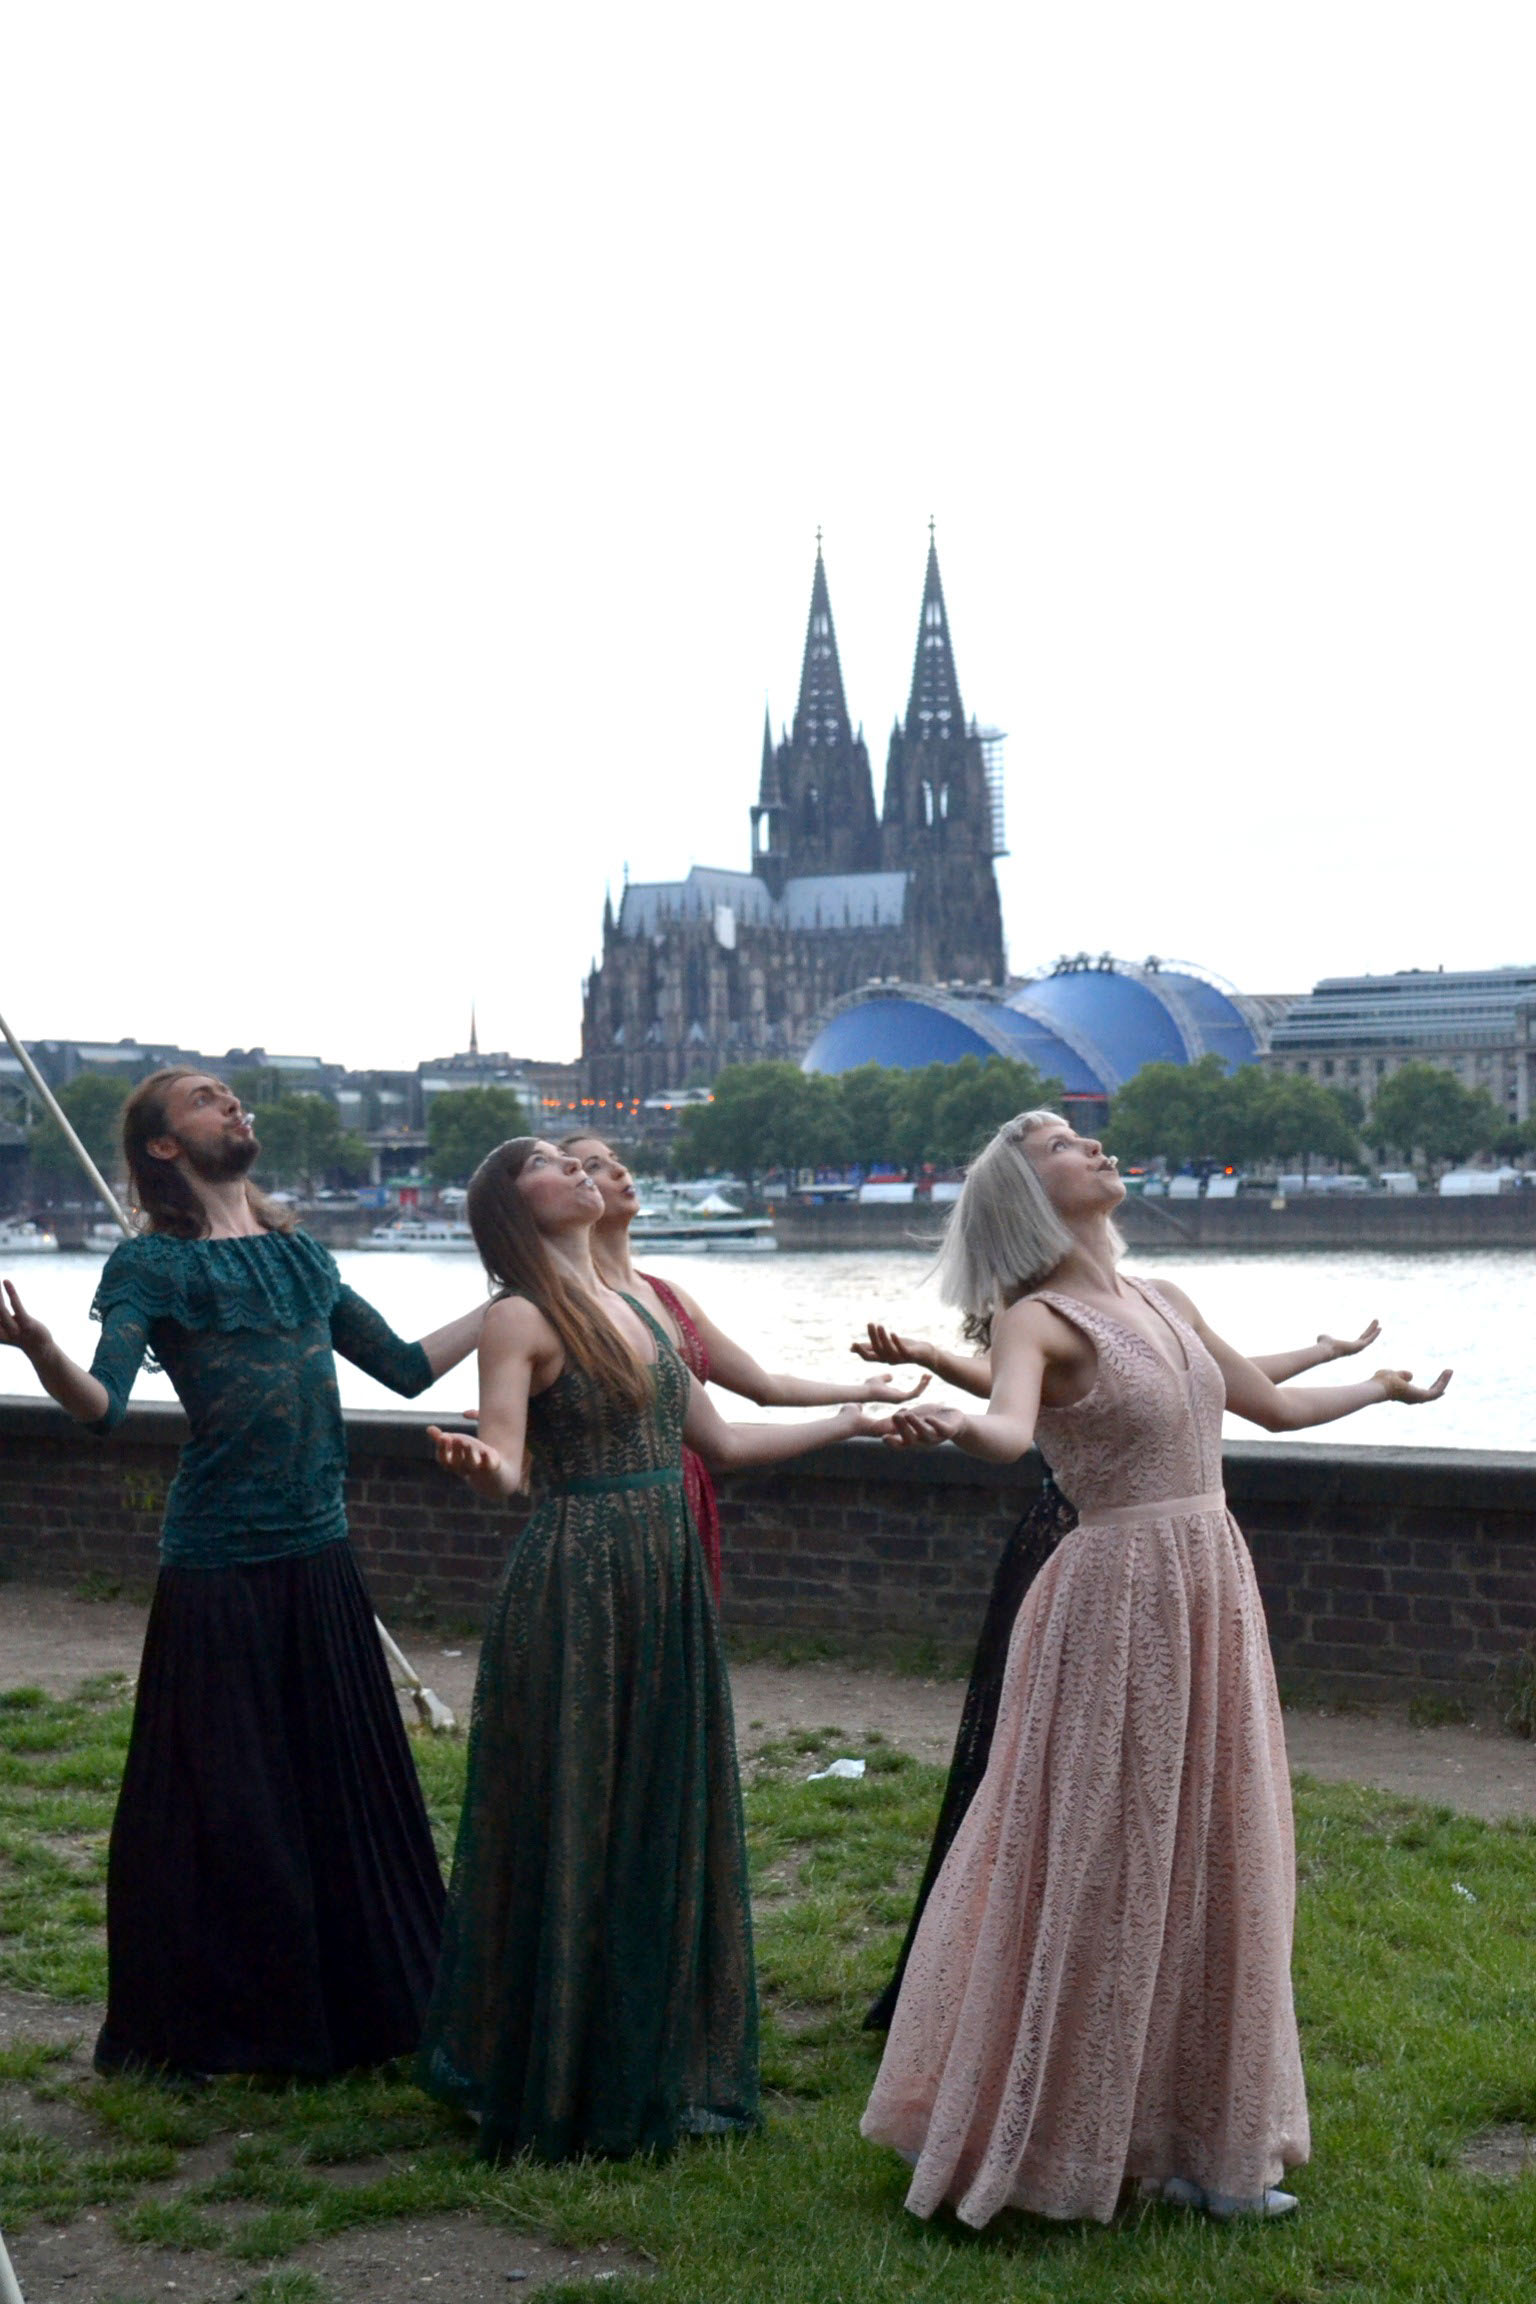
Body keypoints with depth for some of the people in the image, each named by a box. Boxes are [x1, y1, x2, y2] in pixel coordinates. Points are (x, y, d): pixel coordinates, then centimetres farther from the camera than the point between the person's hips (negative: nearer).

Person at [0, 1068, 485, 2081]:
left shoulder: (302, 1254, 13)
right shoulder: (153, 1264, -5)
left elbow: (406, 1366, 21)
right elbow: (105, 1404, -19)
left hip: (320, 1558, 6)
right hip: (220, 1572, -6)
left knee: (349, 1789, 12)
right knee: (223, 1803, 2)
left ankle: (363, 2001, 26)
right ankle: (218, 2026, 18)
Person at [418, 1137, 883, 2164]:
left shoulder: (635, 1308, 15)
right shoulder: (522, 1318, -8)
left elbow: (721, 1440, 19)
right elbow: (506, 1468, -18)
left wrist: (851, 1419, 26)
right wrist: (475, 1463, -41)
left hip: (668, 1589, 7)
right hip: (575, 1588, -7)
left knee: (666, 1825, 13)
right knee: (571, 1829, 0)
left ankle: (658, 2070, 26)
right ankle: (554, 2088, 13)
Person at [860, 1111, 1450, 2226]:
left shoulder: (1163, 1301, 11)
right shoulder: (1039, 1320, -11)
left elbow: (1275, 1405, 25)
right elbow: (1010, 1426, -32)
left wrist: (1384, 1384, 40)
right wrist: (952, 1422, -55)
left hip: (1217, 1589, 7)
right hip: (1119, 1596, -7)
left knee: (1209, 1865, 12)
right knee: (1101, 1870, -2)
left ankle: (1182, 2134, 25)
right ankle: (1036, 2138, 12)